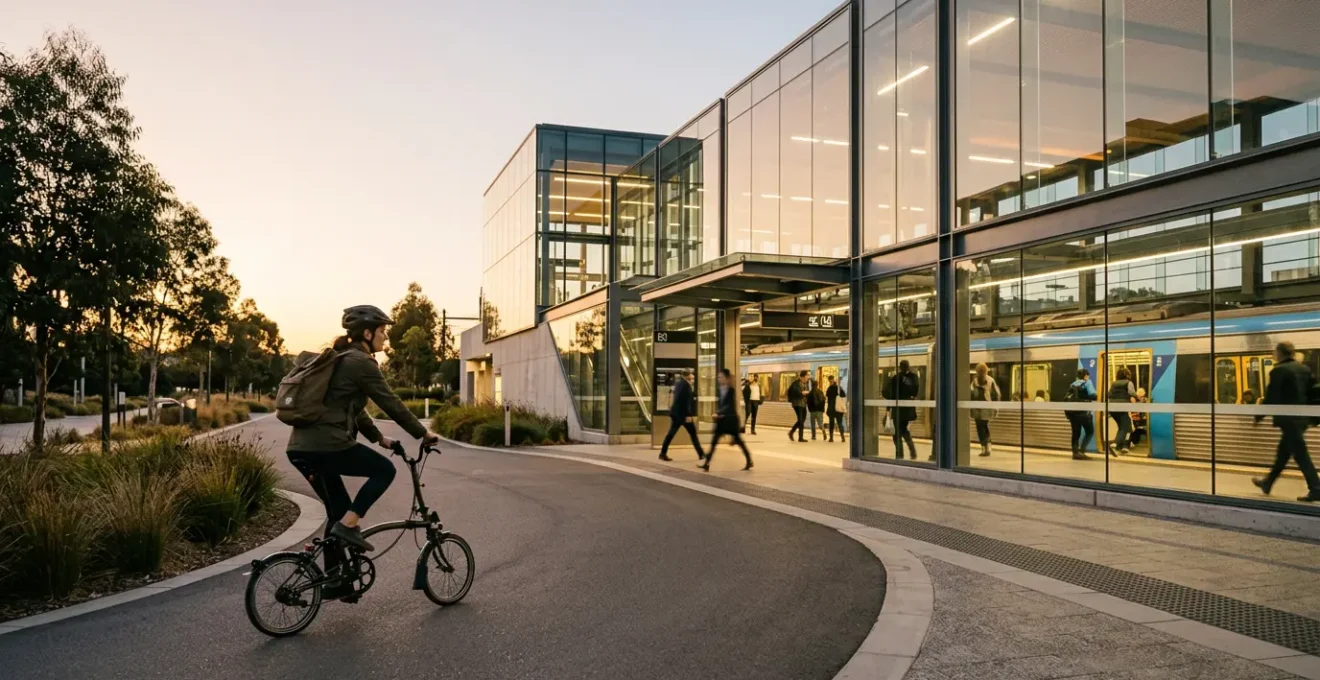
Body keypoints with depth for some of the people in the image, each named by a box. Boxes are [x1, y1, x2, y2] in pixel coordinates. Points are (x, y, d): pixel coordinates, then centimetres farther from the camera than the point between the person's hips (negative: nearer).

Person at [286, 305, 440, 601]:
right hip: (327, 446, -9)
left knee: (339, 511, 20)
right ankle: (347, 526, -1)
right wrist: (423, 434, 4)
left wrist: (378, 437, 33)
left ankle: (334, 581, 24)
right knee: (385, 470, 9)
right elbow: (392, 405, -7)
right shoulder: (361, 362, -8)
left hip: (301, 448, 9)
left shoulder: (339, 358, 22)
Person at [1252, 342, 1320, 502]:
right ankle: (1268, 483, 28)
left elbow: (1271, 397, -14)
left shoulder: (1278, 371, -14)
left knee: (1300, 455, -4)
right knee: (1283, 453, 17)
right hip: (1302, 417, 8)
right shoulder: (1305, 369, 9)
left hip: (1288, 418, -8)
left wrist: (1259, 415, -3)